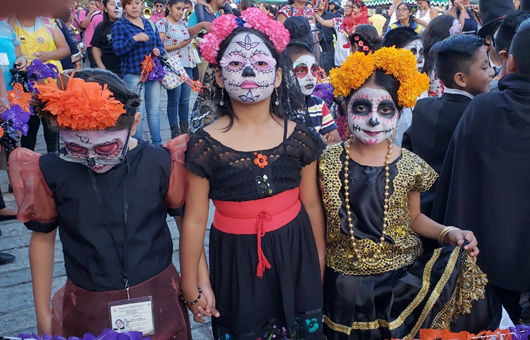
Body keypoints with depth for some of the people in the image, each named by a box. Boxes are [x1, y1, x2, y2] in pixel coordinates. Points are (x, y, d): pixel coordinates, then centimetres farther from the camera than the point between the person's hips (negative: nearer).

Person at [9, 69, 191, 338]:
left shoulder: (160, 164, -16)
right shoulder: (52, 173, -13)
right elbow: (43, 237, 0)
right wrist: (43, 315, 7)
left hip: (159, 300, 0)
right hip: (89, 309, 1)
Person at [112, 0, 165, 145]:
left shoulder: (150, 23, 13)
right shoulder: (119, 26, -1)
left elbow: (160, 45, 18)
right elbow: (117, 49, -12)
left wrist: (158, 51, -5)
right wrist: (135, 38, -24)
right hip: (133, 74, -4)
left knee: (153, 111, 9)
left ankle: (157, 144, 19)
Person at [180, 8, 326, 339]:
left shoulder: (299, 137, -5)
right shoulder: (205, 145, -12)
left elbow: (312, 205, 4)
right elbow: (195, 220, -6)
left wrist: (320, 259, 14)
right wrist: (193, 286, -1)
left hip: (293, 256, 2)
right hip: (236, 261, -1)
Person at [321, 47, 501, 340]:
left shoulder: (410, 166, -4)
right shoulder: (327, 163, -7)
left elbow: (413, 217, 9)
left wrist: (448, 233, -8)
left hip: (403, 280, 1)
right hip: (345, 284, -1)